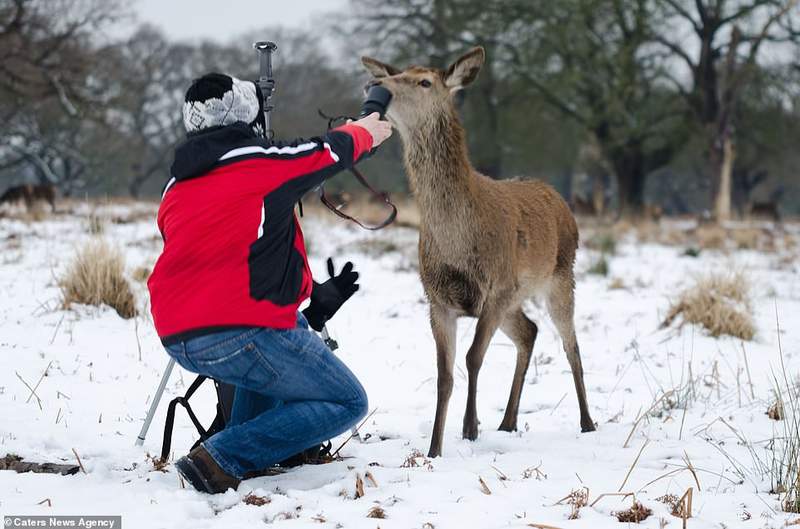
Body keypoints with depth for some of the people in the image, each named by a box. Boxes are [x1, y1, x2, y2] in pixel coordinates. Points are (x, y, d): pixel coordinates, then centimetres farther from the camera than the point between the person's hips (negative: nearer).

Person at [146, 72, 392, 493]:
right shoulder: (261, 161, -1)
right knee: (346, 403, 4)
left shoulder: (176, 187, 18)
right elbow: (328, 153, 16)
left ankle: (247, 449, 23)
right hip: (238, 332, -8)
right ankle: (222, 460, -10)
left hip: (176, 339, 8)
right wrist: (362, 132, 40)